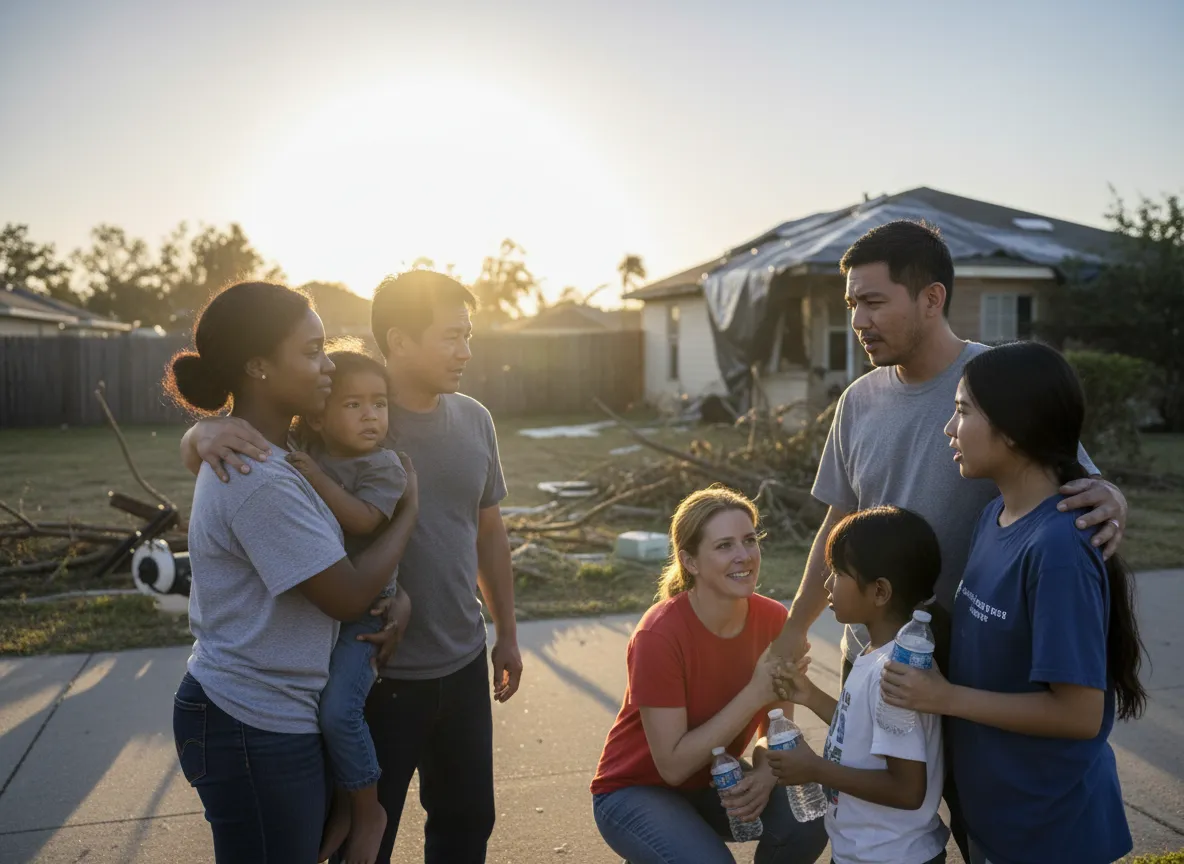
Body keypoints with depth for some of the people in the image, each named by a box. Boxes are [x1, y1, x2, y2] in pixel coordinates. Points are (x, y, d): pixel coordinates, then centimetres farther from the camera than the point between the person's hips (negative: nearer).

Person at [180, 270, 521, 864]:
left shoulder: (474, 421, 0)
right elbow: (195, 450, -13)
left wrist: (506, 632, 15)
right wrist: (207, 431, -37)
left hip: (464, 667, 5)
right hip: (376, 679, -4)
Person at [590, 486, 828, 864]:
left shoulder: (772, 620, -12)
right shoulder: (659, 635, -27)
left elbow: (774, 729, 0)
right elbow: (673, 765, -26)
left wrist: (765, 773, -21)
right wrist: (754, 693, -30)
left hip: (714, 782, 5)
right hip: (636, 790, -4)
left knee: (808, 818, -21)